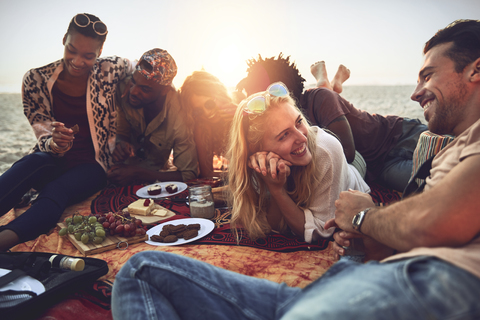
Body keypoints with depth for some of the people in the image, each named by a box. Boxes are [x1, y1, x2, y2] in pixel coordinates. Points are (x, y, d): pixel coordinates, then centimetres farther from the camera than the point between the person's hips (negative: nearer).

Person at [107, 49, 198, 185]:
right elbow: (121, 132, -4)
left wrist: (137, 173, -31)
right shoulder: (125, 88, -20)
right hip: (125, 166, 4)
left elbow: (188, 175, -26)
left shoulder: (178, 115, -31)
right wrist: (120, 143, -30)